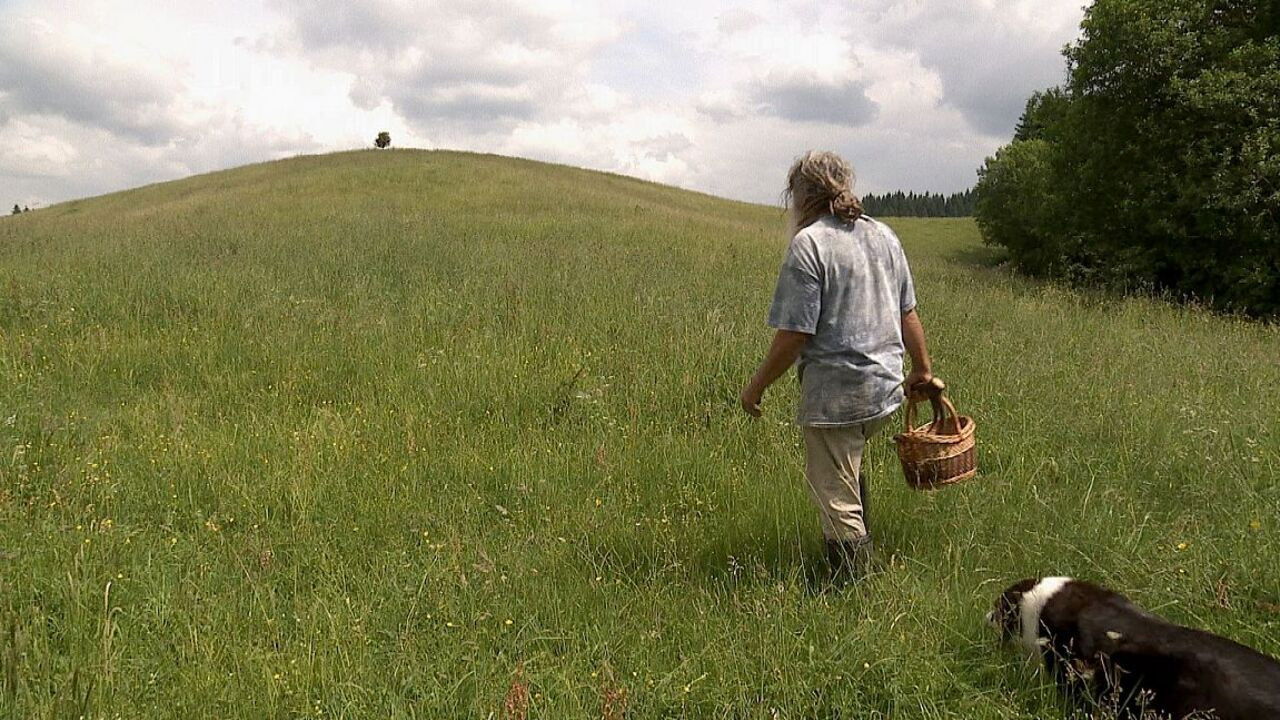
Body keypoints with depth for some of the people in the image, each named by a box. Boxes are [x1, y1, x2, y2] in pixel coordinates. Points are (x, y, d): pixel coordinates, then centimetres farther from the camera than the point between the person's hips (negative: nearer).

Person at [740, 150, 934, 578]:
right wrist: (922, 370, 26)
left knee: (837, 500, 3)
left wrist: (756, 387, -5)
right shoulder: (884, 236, 8)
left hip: (835, 394, -9)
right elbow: (908, 314, 14)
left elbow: (793, 335, -17)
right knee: (850, 465, 30)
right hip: (886, 388, 9)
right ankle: (862, 554, 41)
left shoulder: (809, 244, -14)